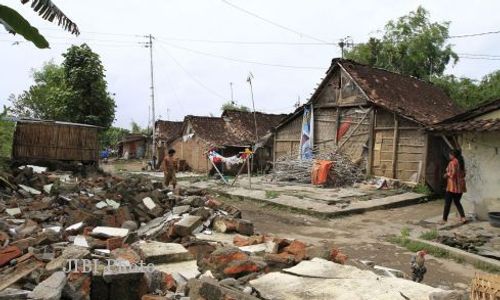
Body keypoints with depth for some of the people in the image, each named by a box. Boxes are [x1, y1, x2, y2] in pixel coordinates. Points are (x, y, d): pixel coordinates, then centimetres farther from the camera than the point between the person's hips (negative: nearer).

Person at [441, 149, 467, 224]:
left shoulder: (452, 163, -14)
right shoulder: (461, 163, 11)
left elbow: (453, 173, -21)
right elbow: (463, 174, 16)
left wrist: (447, 175, -4)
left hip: (452, 186, -8)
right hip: (460, 186, 8)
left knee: (447, 203, -1)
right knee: (457, 202, 19)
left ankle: (444, 219, 2)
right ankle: (463, 217, 10)